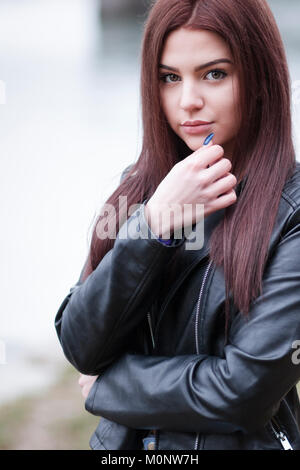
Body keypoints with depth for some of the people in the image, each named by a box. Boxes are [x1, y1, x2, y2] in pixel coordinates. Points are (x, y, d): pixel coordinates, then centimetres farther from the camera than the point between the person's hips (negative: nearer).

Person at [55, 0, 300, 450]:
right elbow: (80, 346, -10)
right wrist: (155, 222, -22)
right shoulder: (141, 185, -2)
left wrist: (106, 385, -10)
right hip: (122, 442, 4)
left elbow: (246, 388, -23)